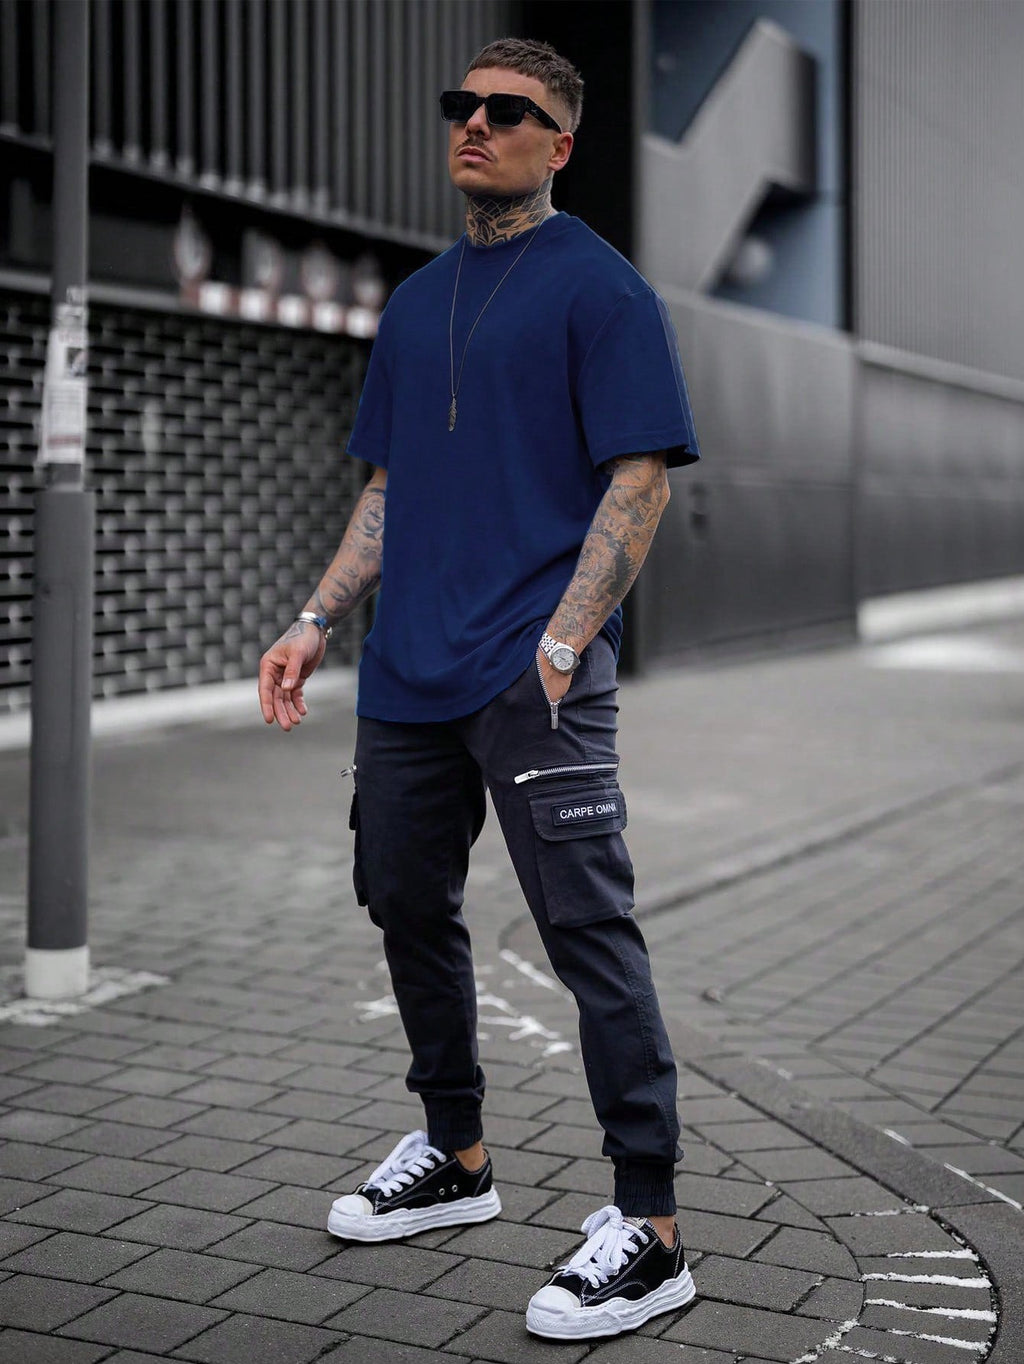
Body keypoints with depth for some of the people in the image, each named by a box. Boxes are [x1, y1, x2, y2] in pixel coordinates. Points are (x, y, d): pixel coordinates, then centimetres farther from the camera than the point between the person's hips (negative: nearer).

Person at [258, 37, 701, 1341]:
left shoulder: (599, 285, -3)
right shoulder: (414, 304, 19)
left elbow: (640, 474, -9)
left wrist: (564, 637, -18)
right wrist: (314, 621, 12)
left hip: (533, 672, -7)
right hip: (408, 671, 8)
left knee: (589, 929, -8)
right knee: (407, 906, 14)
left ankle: (648, 1227, -1)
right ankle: (452, 1156, 32)